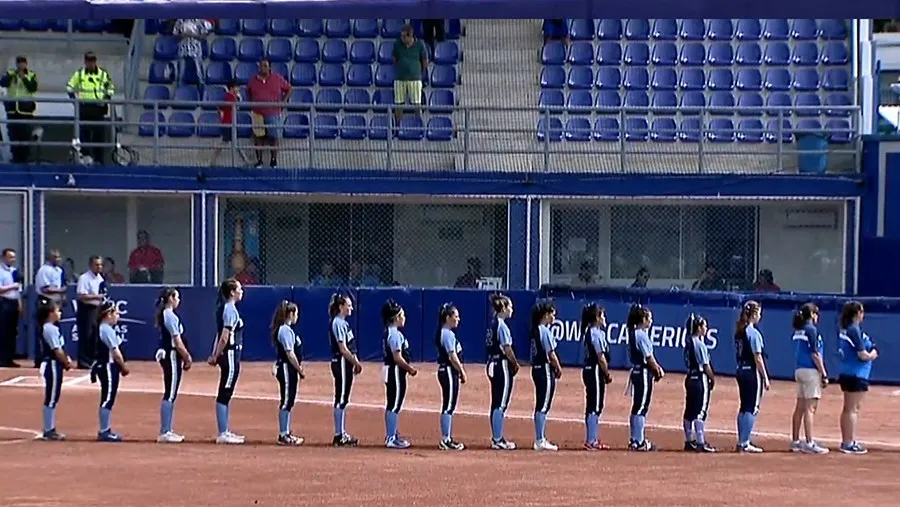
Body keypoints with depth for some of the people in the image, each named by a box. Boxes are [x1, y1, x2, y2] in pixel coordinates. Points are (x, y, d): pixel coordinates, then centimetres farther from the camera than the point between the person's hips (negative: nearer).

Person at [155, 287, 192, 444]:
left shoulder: (164, 314, 15)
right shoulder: (171, 316, -15)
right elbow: (177, 341, -17)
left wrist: (186, 356, 14)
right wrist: (187, 357, -11)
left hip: (166, 355, 10)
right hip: (172, 356, -10)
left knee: (170, 394, 14)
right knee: (170, 394, -8)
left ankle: (168, 431, 19)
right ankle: (164, 433, -9)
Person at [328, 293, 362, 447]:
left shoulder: (344, 323, 16)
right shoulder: (338, 323, -14)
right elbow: (343, 349, -19)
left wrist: (355, 362, 10)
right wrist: (357, 363, -14)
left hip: (346, 364, 10)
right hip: (341, 363, -10)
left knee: (343, 399, 13)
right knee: (341, 399, -7)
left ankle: (342, 433, 18)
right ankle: (338, 436, -5)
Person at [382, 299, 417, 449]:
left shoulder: (390, 332, 13)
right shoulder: (395, 334, -18)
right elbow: (397, 357, -22)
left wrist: (407, 368, 11)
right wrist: (410, 369, -13)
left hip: (392, 371, 11)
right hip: (396, 371, -11)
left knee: (392, 405, 16)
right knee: (394, 405, -7)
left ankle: (391, 435, 24)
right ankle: (391, 438, -5)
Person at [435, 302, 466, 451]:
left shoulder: (443, 333, 15)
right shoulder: (447, 334, -15)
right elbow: (452, 357, -18)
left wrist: (460, 372, 14)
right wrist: (462, 372, -11)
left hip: (446, 371, 10)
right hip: (449, 371, -10)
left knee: (449, 407, 13)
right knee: (448, 406, -7)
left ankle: (447, 439, 18)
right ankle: (445, 441, -5)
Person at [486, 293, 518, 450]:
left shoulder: (493, 325, 13)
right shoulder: (502, 326, -14)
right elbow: (507, 348, -18)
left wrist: (512, 363, 7)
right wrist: (515, 363, -4)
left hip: (492, 365, 9)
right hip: (502, 366, -9)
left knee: (496, 404, 13)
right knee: (501, 404, -5)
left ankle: (496, 438, 18)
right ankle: (498, 440, -4)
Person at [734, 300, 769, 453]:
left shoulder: (739, 332, 10)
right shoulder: (754, 333, -15)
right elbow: (758, 357, -16)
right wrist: (765, 377, -13)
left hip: (741, 371, 9)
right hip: (753, 372, -9)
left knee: (744, 407, 15)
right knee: (751, 409, -3)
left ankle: (742, 442, 20)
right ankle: (744, 444, -4)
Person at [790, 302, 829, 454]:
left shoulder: (798, 331, 13)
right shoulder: (811, 330, -11)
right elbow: (815, 354, -15)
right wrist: (824, 375, -13)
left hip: (799, 370, 9)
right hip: (811, 371, -9)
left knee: (800, 407, 12)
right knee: (810, 408, -8)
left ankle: (795, 442, 16)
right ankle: (809, 444, -10)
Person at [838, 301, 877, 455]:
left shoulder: (844, 330, 9)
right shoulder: (855, 330, -17)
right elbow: (863, 355, -18)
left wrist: (870, 353, 7)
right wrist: (873, 355, 2)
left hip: (846, 373, 9)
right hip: (856, 375, -9)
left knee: (848, 408, 16)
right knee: (853, 409, -5)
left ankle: (846, 441, 23)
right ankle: (849, 444, -3)